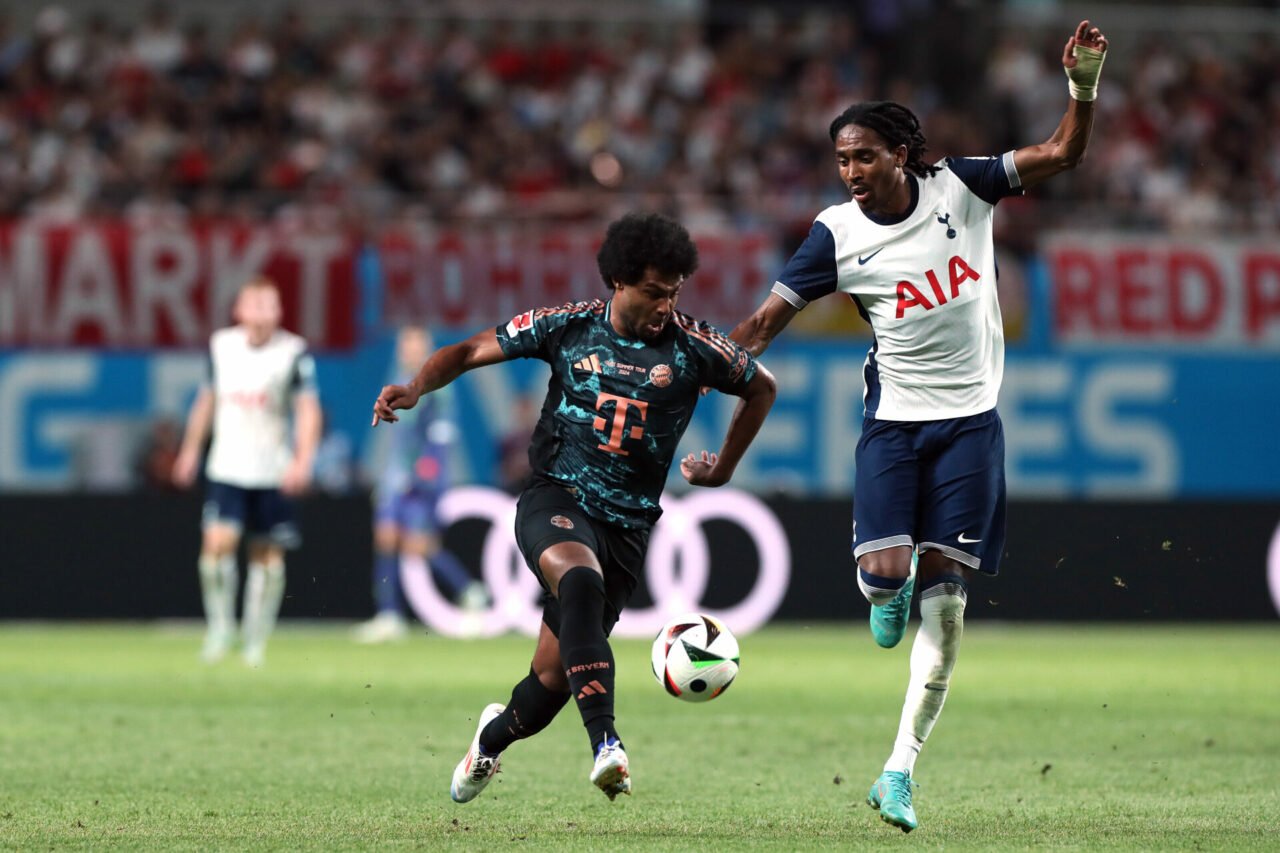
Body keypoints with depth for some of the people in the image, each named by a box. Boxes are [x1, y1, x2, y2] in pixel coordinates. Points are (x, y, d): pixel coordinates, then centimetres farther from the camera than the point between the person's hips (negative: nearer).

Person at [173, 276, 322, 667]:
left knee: (268, 555, 2)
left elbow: (308, 409, -10)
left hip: (274, 474, -1)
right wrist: (190, 450, 24)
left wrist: (303, 460, -23)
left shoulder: (293, 352, -6)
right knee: (218, 543, -15)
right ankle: (220, 624, 4)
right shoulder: (221, 345, 4)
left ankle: (256, 639, 15)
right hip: (227, 469, 1)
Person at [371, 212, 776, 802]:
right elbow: (474, 350, 6)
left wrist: (723, 467, 20)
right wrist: (415, 388, -12)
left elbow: (761, 387, 16)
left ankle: (494, 736, 39)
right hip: (555, 500, -2)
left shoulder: (692, 347, -1)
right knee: (580, 576, -38)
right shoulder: (569, 327, -1)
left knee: (554, 676, 2)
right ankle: (606, 745, -45)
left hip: (626, 524, 2)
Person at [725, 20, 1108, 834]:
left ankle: (900, 772, 2)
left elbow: (1061, 155, -5)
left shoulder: (960, 187, -4)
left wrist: (1084, 85, -22)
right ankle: (890, 597, 23)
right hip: (893, 423, 0)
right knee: (883, 571, -19)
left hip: (970, 422, 0)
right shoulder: (836, 233, -6)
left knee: (944, 599, -3)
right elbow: (768, 317, -3)